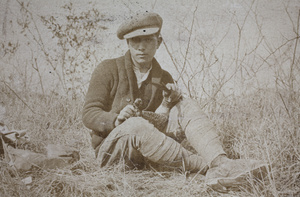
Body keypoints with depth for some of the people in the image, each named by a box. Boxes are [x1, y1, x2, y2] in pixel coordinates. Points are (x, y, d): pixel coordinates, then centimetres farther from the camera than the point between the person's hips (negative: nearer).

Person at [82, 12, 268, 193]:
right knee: (136, 124, -39)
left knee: (187, 106, -17)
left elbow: (160, 124, 4)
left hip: (148, 141, 4)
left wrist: (168, 103, -16)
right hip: (110, 147, -4)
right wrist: (116, 120, -29)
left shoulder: (164, 79, 7)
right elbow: (89, 114, -9)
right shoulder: (108, 69, -5)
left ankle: (221, 163, -41)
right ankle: (208, 168, -39)